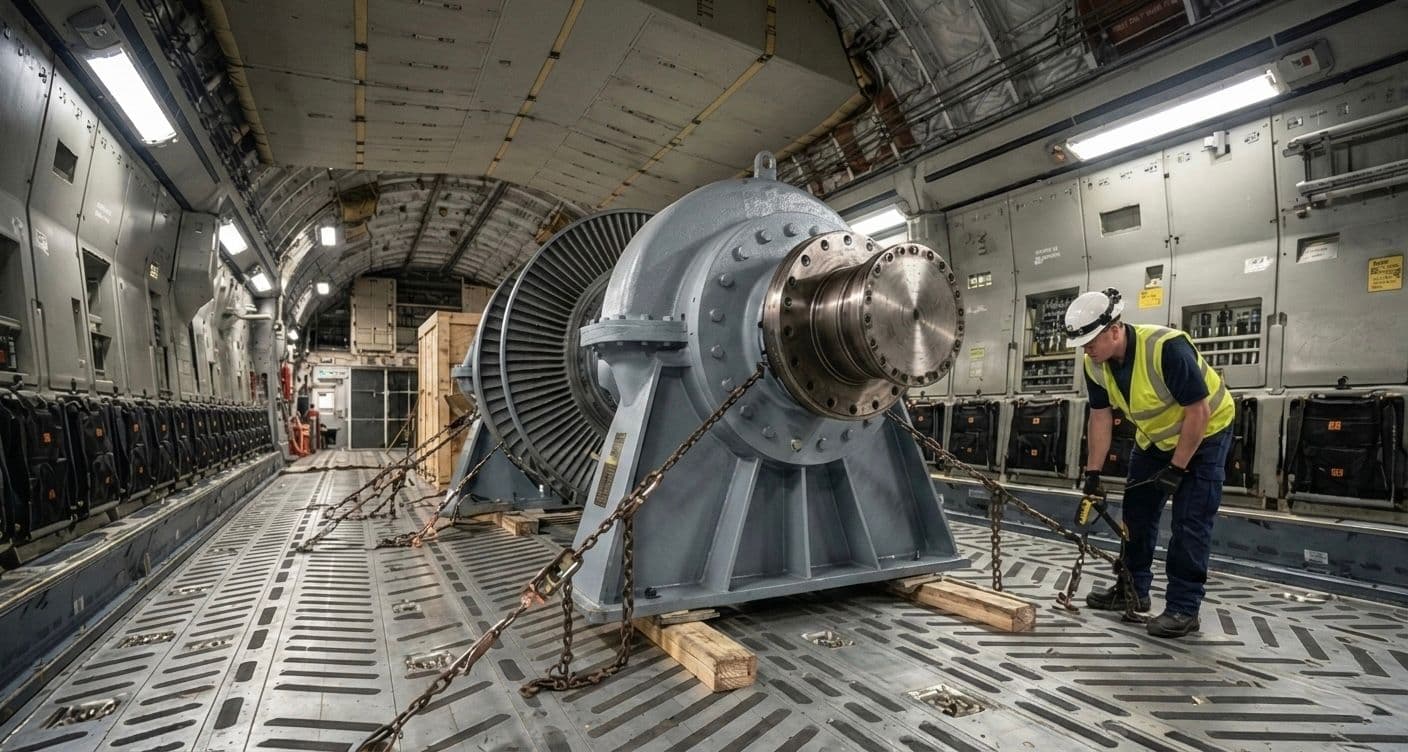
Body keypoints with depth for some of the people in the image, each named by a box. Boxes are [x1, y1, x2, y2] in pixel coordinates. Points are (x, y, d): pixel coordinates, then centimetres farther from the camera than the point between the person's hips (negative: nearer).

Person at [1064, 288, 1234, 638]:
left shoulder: (1167, 347, -34)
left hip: (1205, 432, -6)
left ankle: (1183, 608, 4)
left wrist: (1176, 468, -24)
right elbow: (1100, 417, -6)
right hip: (1154, 436, 7)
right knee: (1136, 511, 10)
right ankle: (1133, 590, 24)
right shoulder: (1095, 364, -14)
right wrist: (1092, 473, -7)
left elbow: (1198, 411, -28)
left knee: (1190, 523, -7)